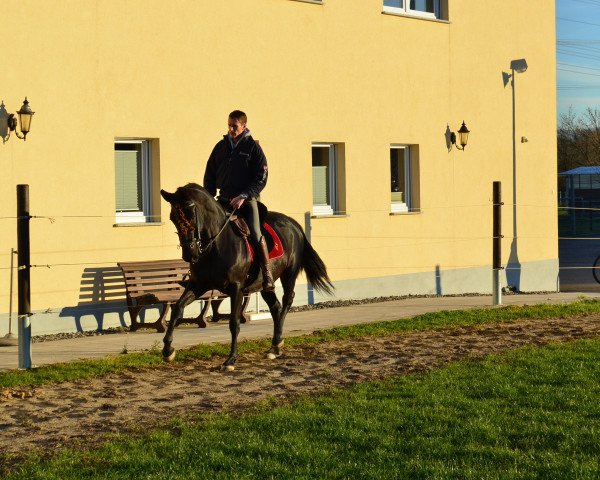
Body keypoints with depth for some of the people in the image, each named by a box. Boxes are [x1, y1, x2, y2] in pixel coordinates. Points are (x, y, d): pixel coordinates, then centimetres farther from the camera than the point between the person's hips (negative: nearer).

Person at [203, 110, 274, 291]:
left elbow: (261, 178, -7)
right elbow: (210, 174, 16)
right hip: (224, 198, 5)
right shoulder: (221, 146, 10)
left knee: (255, 234, -20)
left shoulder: (253, 147, -2)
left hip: (247, 198, -5)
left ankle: (267, 274, -10)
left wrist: (243, 196, -18)